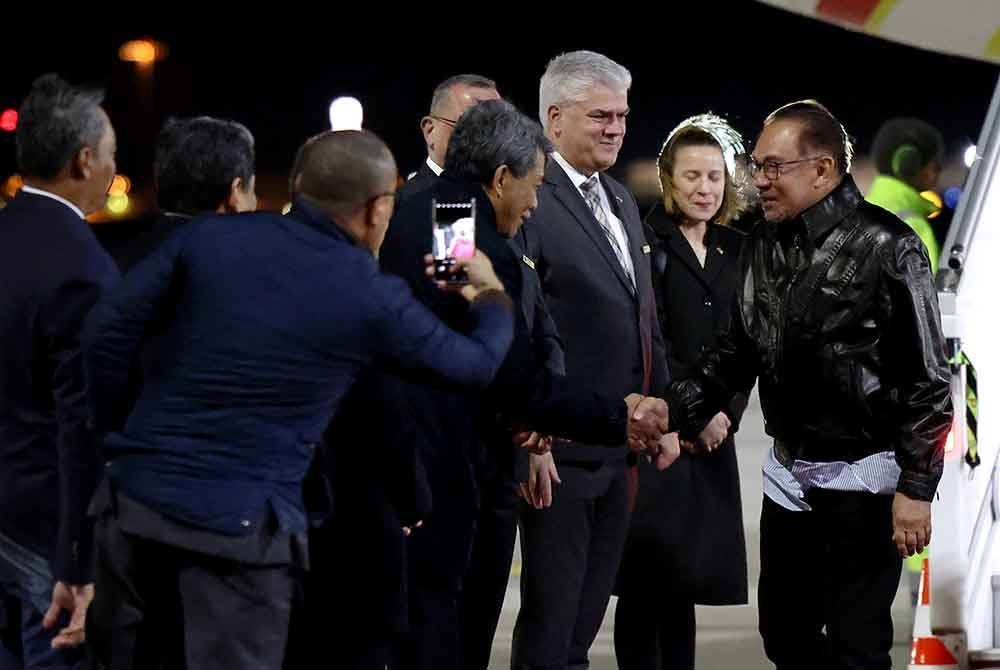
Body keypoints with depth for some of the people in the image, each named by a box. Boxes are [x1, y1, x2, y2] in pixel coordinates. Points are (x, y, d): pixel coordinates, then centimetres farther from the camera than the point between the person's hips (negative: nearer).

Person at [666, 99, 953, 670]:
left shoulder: (887, 247, -13)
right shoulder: (766, 243, 7)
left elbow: (928, 377, -12)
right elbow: (738, 350, 17)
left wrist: (917, 488, -16)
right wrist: (675, 412, 4)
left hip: (865, 477, -7)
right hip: (789, 470, 7)